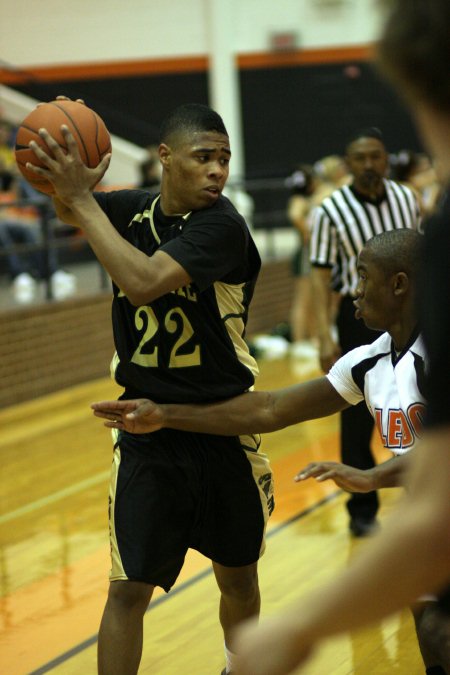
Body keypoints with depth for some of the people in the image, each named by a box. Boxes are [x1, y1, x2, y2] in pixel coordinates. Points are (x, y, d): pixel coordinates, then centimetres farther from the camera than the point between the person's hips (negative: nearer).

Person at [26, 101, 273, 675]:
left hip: (224, 427, -2)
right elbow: (69, 215, 17)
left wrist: (82, 198, -28)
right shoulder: (134, 210, -3)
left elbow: (143, 282, -33)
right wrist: (68, 187, -8)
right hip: (146, 428, 2)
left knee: (238, 579, 16)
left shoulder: (222, 225, -19)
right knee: (128, 589, -3)